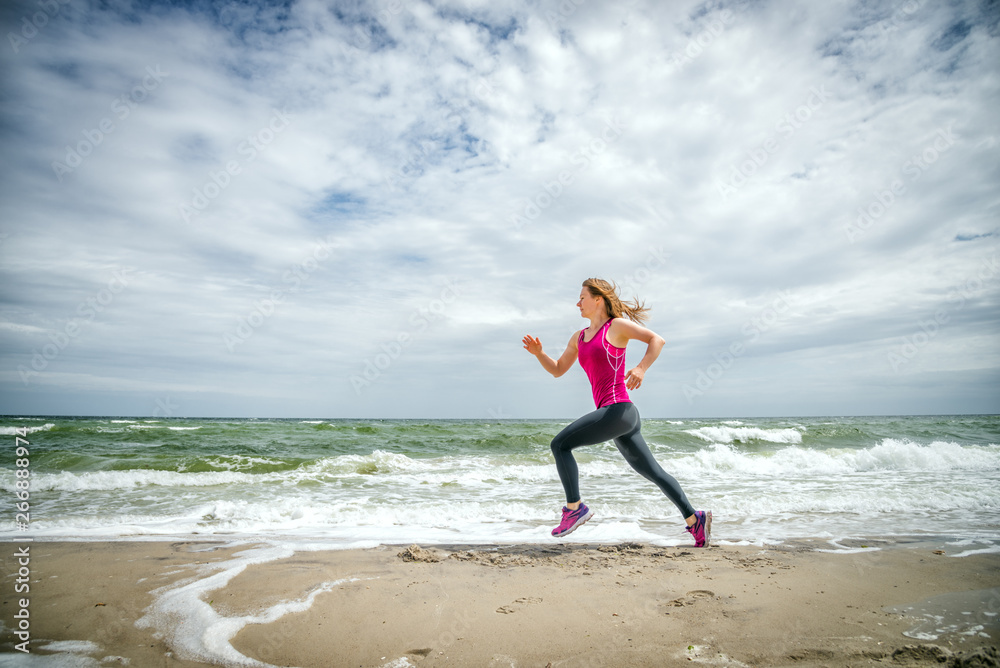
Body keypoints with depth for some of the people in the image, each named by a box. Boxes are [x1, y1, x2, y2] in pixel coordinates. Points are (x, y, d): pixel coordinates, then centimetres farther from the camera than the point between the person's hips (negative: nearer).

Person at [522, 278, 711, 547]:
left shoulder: (617, 325, 0)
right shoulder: (579, 337, 20)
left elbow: (657, 339, -7)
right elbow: (557, 370, 23)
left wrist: (641, 368, -22)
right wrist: (538, 352, 7)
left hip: (618, 410, -8)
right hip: (616, 416, 8)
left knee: (560, 444, -12)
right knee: (652, 472, 14)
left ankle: (575, 507, -3)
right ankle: (694, 519, 23)